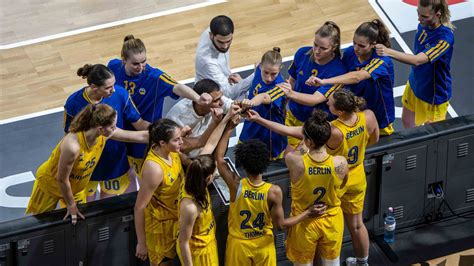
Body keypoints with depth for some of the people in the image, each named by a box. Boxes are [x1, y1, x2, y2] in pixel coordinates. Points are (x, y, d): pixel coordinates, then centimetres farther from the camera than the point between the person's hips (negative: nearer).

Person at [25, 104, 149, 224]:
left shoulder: (104, 135, -25)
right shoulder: (73, 146, -44)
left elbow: (141, 136, -13)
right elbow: (62, 179, -29)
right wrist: (71, 205, -15)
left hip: (75, 186, 6)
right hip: (50, 183, -6)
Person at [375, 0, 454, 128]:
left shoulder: (445, 37, -36)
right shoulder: (424, 24, -12)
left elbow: (418, 60, -42)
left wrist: (388, 52, -50)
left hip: (434, 93, -8)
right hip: (414, 84, 8)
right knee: (407, 121, 24)